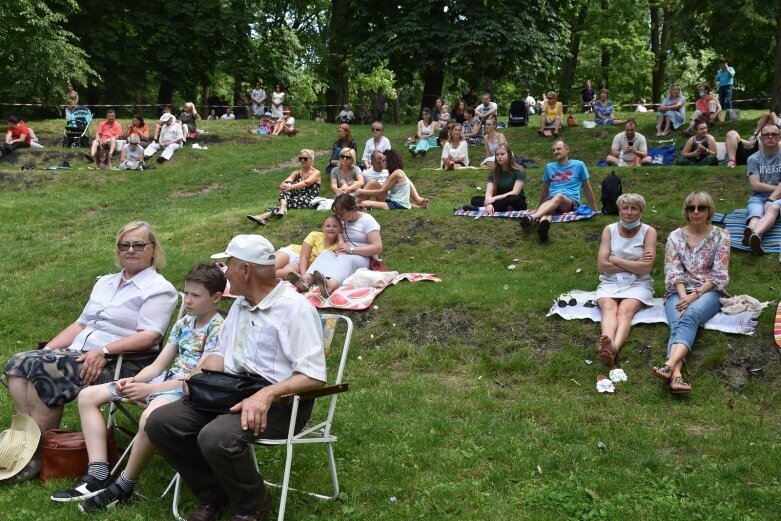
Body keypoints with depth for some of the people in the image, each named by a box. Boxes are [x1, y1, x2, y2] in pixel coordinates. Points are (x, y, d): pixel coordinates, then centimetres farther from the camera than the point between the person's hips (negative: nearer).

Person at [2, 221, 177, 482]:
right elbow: (81, 324, 22)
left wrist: (103, 350, -25)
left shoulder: (159, 289, -2)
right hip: (78, 355, 8)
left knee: (45, 369, -27)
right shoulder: (105, 283, 23)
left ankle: (36, 454, -17)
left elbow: (151, 335, -15)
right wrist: (47, 349, 6)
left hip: (120, 364, -8)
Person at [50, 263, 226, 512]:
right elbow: (157, 366, 14)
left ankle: (123, 487, -18)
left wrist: (148, 389, -20)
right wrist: (133, 381, -7)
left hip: (191, 389, -9)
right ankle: (98, 476, -6)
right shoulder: (184, 323, 15)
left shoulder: (219, 329, -10)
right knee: (88, 396, 5)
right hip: (166, 380, 9)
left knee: (150, 418, -42)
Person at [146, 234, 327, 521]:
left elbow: (314, 376, -20)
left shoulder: (295, 307, -13)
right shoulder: (240, 304, 16)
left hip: (279, 400, -8)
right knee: (160, 422, -8)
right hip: (231, 391, 9)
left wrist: (267, 394, -33)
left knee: (216, 437, -34)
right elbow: (221, 353, 23)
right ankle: (213, 494, 9)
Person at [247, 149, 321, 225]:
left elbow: (305, 183, -19)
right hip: (296, 200, 4)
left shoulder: (316, 173, 2)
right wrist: (282, 186, -28)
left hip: (309, 201, -4)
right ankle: (282, 209, -49)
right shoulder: (297, 173, 17)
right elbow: (287, 182, -3)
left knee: (288, 202, -32)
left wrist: (291, 187, -36)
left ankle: (265, 216, -48)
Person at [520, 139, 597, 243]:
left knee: (559, 196, -39)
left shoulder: (578, 165, 11)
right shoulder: (550, 167, 21)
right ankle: (543, 224, -74)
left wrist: (594, 210, 17)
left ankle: (531, 218, -64)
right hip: (551, 200, 3)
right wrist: (539, 208, 35)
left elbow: (588, 189, 16)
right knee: (547, 209, -37)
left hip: (571, 202, -3)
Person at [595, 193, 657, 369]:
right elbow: (602, 265, -4)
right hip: (610, 282, 1)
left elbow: (646, 268, -11)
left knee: (625, 309, -32)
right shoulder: (609, 230, 5)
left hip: (638, 284, -1)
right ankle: (608, 346, -61)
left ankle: (614, 347, -61)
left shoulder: (648, 232, 1)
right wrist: (634, 264, -7)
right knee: (608, 307, -31)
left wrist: (615, 259, -7)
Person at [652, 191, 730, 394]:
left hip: (708, 292, -1)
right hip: (679, 292, 1)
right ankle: (676, 374, -59)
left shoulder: (720, 236, 7)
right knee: (678, 323, -32)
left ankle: (669, 365, -59)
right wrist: (683, 296, -16)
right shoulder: (675, 236, 11)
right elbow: (673, 272, 2)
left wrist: (696, 294, -14)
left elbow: (719, 275, 0)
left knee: (689, 316, -36)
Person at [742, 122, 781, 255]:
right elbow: (755, 185, -3)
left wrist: (770, 201, -18)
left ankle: (754, 236, -70)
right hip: (758, 197, 1)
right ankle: (753, 238, -72)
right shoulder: (754, 159, 6)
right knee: (755, 214, -34)